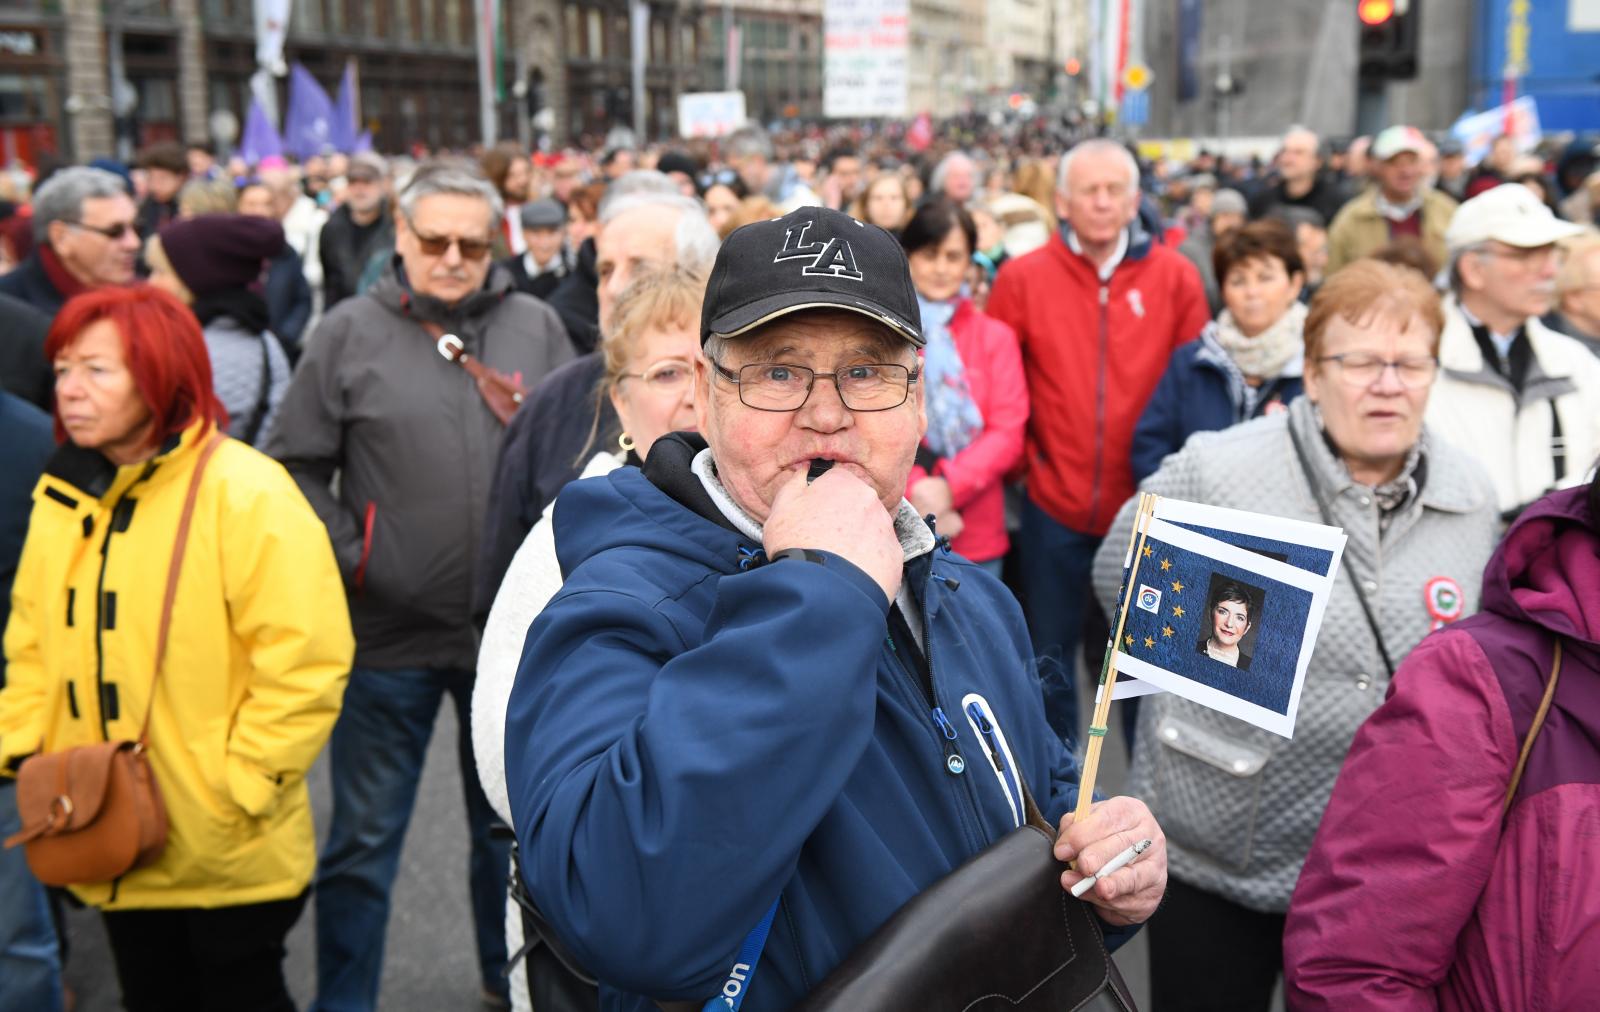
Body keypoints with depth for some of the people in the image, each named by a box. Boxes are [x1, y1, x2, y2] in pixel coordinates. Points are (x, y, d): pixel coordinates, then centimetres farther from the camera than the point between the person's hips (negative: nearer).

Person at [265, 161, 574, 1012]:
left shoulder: (535, 327, 3)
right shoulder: (350, 332, -3)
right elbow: (296, 465, -1)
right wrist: (348, 556, -10)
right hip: (389, 633, -2)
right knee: (365, 839, 9)